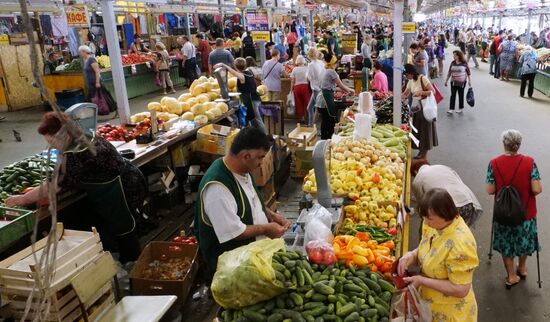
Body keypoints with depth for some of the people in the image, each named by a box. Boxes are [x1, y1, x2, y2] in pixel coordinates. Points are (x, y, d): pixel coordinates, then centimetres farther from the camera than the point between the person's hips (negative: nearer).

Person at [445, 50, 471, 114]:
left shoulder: (464, 63, -7)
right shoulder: (452, 63, 0)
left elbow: (468, 72, 0)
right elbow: (449, 72, 6)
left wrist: (469, 80, 0)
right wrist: (446, 81, 5)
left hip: (462, 82, -2)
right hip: (454, 82, 2)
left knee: (461, 95, 8)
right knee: (453, 95, -3)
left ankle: (461, 108, 21)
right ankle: (451, 109, -4)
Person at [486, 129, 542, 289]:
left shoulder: (494, 163, -16)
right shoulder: (529, 162, -17)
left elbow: (490, 190, -13)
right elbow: (537, 189, -19)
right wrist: (526, 191, 3)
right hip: (526, 212, 1)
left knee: (506, 243, 20)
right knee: (524, 239, 26)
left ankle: (511, 276, 31)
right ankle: (522, 268, 47)